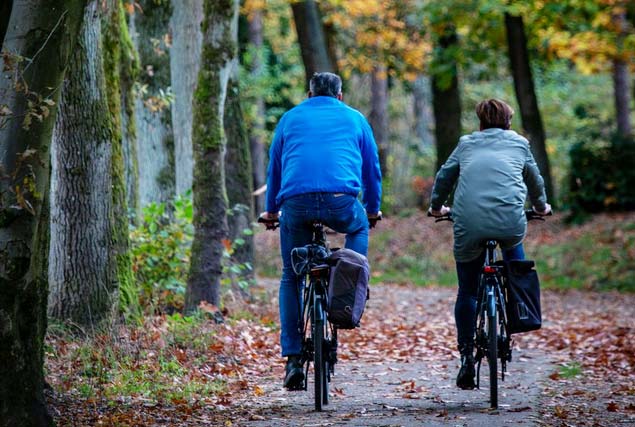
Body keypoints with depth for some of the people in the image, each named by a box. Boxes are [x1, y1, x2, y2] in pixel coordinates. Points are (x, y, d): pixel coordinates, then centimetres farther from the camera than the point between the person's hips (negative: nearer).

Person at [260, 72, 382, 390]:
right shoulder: (354, 118, 22)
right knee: (359, 228, 34)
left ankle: (293, 359, 6)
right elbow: (371, 166, 29)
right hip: (341, 202, -1)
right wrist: (373, 209, 43)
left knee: (291, 277, 14)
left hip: (295, 203, 1)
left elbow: (274, 167, 31)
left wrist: (271, 210, 44)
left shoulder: (290, 118, 24)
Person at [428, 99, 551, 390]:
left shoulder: (466, 144, 23)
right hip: (510, 221, 0)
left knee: (467, 292, 13)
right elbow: (534, 180, 35)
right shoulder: (519, 143, 21)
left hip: (469, 225, 0)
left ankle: (466, 358, 6)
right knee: (513, 246, 35)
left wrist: (436, 207, 51)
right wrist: (541, 206, 55)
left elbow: (444, 177, 32)